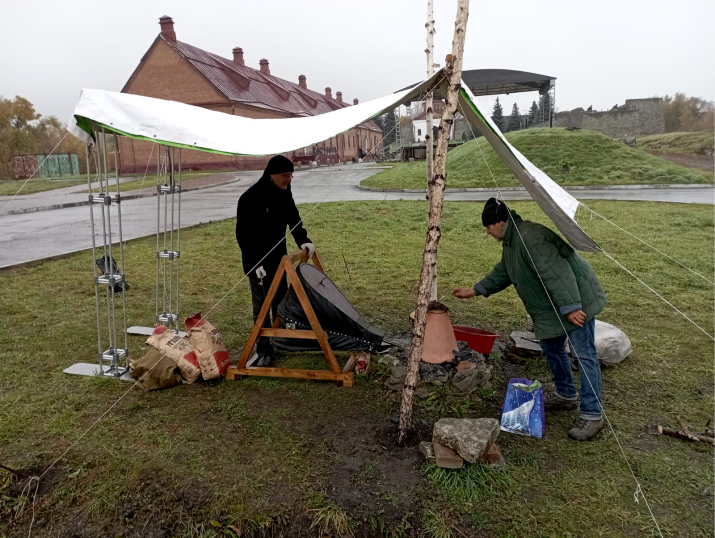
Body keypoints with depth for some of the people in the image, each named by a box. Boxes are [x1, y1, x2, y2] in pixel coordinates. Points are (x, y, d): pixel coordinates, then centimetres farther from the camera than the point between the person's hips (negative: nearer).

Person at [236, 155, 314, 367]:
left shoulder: (284, 192, -2)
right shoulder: (250, 198, -23)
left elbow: (293, 218, 6)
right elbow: (243, 234, -20)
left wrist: (303, 240, -10)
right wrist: (256, 263, -23)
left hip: (278, 256, 7)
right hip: (257, 260, -7)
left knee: (281, 301, 16)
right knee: (261, 306, -2)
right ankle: (264, 351, 9)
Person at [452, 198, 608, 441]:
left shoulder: (530, 237, -26)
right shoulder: (510, 242, 9)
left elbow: (556, 272, -31)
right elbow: (503, 272, 22)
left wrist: (570, 307, -32)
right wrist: (475, 290, 22)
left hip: (575, 300, -11)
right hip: (551, 307, 11)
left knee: (584, 354, -6)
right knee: (551, 347, 19)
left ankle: (592, 415, 0)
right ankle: (566, 395, 36)